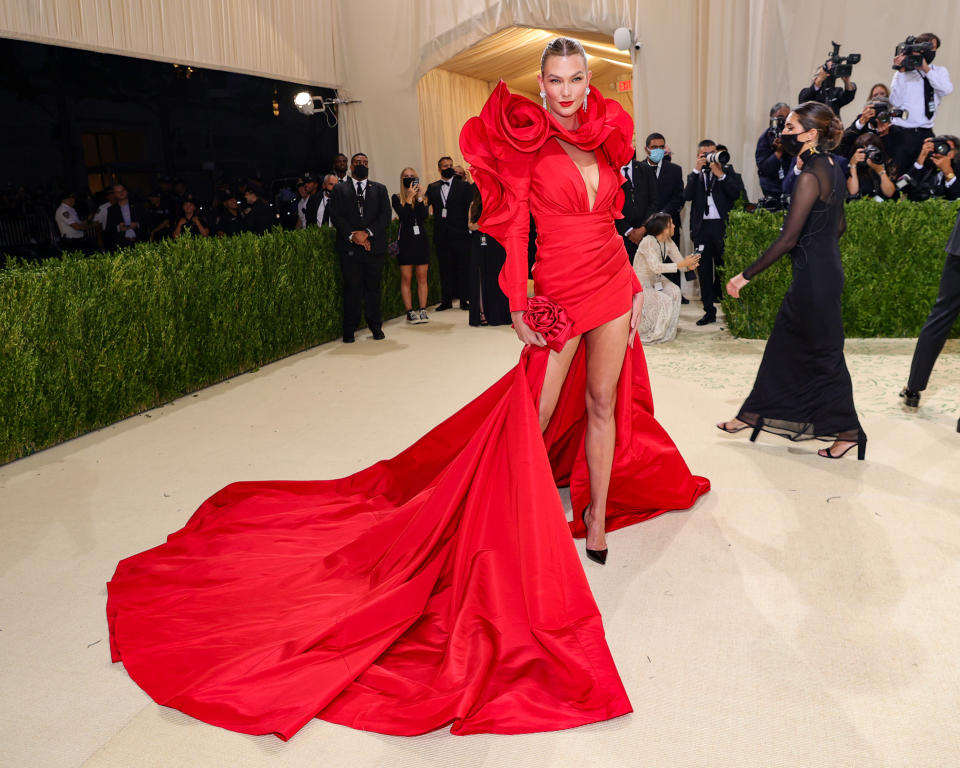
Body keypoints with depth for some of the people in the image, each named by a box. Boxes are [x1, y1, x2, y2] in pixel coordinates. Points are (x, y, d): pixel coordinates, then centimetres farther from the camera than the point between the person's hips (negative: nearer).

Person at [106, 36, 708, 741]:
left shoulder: (607, 139, 12)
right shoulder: (529, 142, -3)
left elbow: (612, 222, 16)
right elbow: (513, 226, -9)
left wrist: (634, 288, 12)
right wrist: (520, 306, -16)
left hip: (614, 287, 5)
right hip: (561, 292, -5)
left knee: (603, 403, 11)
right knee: (535, 417, -4)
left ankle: (597, 515, 26)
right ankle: (515, 527, 12)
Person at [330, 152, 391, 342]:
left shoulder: (379, 189, 14)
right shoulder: (339, 189, 11)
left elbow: (386, 216, 2)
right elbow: (337, 217, 0)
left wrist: (367, 233, -12)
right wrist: (352, 235, -14)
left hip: (374, 246, 1)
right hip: (349, 248, -1)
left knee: (373, 287, 5)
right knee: (352, 288, -2)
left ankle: (375, 326, 16)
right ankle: (350, 330, 4)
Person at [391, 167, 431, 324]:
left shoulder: (422, 196, 8)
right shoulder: (397, 198, 2)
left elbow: (424, 217, -7)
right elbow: (403, 216, -13)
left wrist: (419, 198, -12)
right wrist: (410, 198, -14)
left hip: (421, 240, 3)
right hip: (406, 240, -2)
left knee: (422, 277, 4)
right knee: (406, 278, -1)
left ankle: (423, 311, 9)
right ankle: (410, 312, 3)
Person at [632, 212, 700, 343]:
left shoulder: (668, 241, 0)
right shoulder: (648, 242, -24)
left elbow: (679, 261, -3)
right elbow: (656, 267, -31)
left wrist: (689, 266, -27)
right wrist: (682, 264, -33)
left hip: (655, 281, 7)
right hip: (640, 285, -7)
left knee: (675, 291, -15)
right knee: (665, 301, -21)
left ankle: (667, 331, -3)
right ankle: (651, 335, -2)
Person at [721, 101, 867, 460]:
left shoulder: (810, 176, -20)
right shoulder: (832, 168, 9)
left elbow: (788, 239, -23)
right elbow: (840, 225, 17)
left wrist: (746, 275, -18)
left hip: (814, 276, -10)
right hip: (825, 267, 10)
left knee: (822, 353, 3)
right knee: (784, 342, 16)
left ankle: (848, 430, 16)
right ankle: (755, 414, 27)